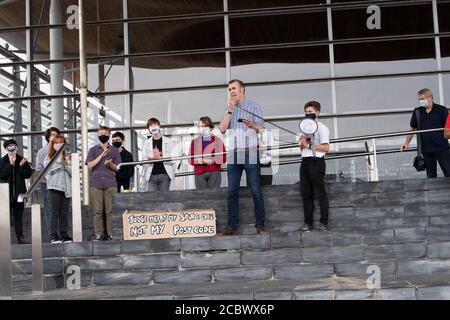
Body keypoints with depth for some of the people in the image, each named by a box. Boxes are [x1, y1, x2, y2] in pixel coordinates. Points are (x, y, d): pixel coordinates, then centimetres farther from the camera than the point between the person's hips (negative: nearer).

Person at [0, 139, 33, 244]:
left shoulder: (22, 160, 8)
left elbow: (28, 174, 3)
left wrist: (22, 166, -13)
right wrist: (10, 164, -17)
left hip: (19, 192, 2)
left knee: (18, 215, 8)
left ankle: (20, 237, 10)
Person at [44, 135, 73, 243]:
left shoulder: (67, 157, 17)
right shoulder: (49, 157, 9)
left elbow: (72, 172, 9)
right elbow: (49, 170, -5)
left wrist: (68, 162, -5)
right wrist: (59, 160, -6)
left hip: (66, 188, 3)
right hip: (54, 187, -3)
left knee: (64, 213, 4)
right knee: (54, 212, -6)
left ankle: (64, 235, 6)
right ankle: (54, 236, -6)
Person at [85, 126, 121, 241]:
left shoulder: (114, 150, 14)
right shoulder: (93, 150, 13)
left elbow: (117, 168, 12)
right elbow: (90, 165, 1)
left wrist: (110, 164, -10)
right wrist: (102, 155, -7)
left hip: (110, 184, 0)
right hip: (96, 184, 0)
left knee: (110, 210, -5)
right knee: (97, 211, -4)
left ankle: (110, 233, -2)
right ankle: (99, 234, -1)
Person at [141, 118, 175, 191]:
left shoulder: (167, 141, 6)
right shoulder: (146, 143, 13)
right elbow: (144, 159, 5)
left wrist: (159, 157, -13)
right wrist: (152, 157, -15)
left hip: (164, 174, -1)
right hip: (152, 175, 2)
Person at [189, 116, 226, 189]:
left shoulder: (217, 141, 9)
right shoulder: (194, 142, 15)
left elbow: (223, 158, 2)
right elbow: (191, 159, 9)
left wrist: (213, 160, -14)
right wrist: (197, 160, -12)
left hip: (214, 172, -1)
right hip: (199, 173, 1)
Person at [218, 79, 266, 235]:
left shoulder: (253, 105, 8)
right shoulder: (229, 109, 19)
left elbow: (261, 129, 2)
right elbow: (222, 129, 4)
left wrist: (252, 125, -19)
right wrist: (230, 110, -1)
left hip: (250, 153, -4)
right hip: (232, 154, 4)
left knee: (256, 191, -5)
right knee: (232, 191, 0)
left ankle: (260, 224, -1)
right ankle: (232, 225, 2)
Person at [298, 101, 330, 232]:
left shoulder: (321, 128, -4)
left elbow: (326, 147, -15)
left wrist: (309, 145, -15)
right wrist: (302, 143, 2)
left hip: (316, 162, -8)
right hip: (305, 161, 8)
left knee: (320, 193, -3)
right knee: (306, 193, 6)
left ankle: (324, 222, 1)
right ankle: (308, 222, 11)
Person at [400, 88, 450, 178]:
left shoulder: (442, 110, 0)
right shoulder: (417, 112, 9)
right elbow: (412, 129, 16)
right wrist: (407, 143, 8)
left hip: (442, 148, -3)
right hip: (426, 150, 3)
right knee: (431, 176, 8)